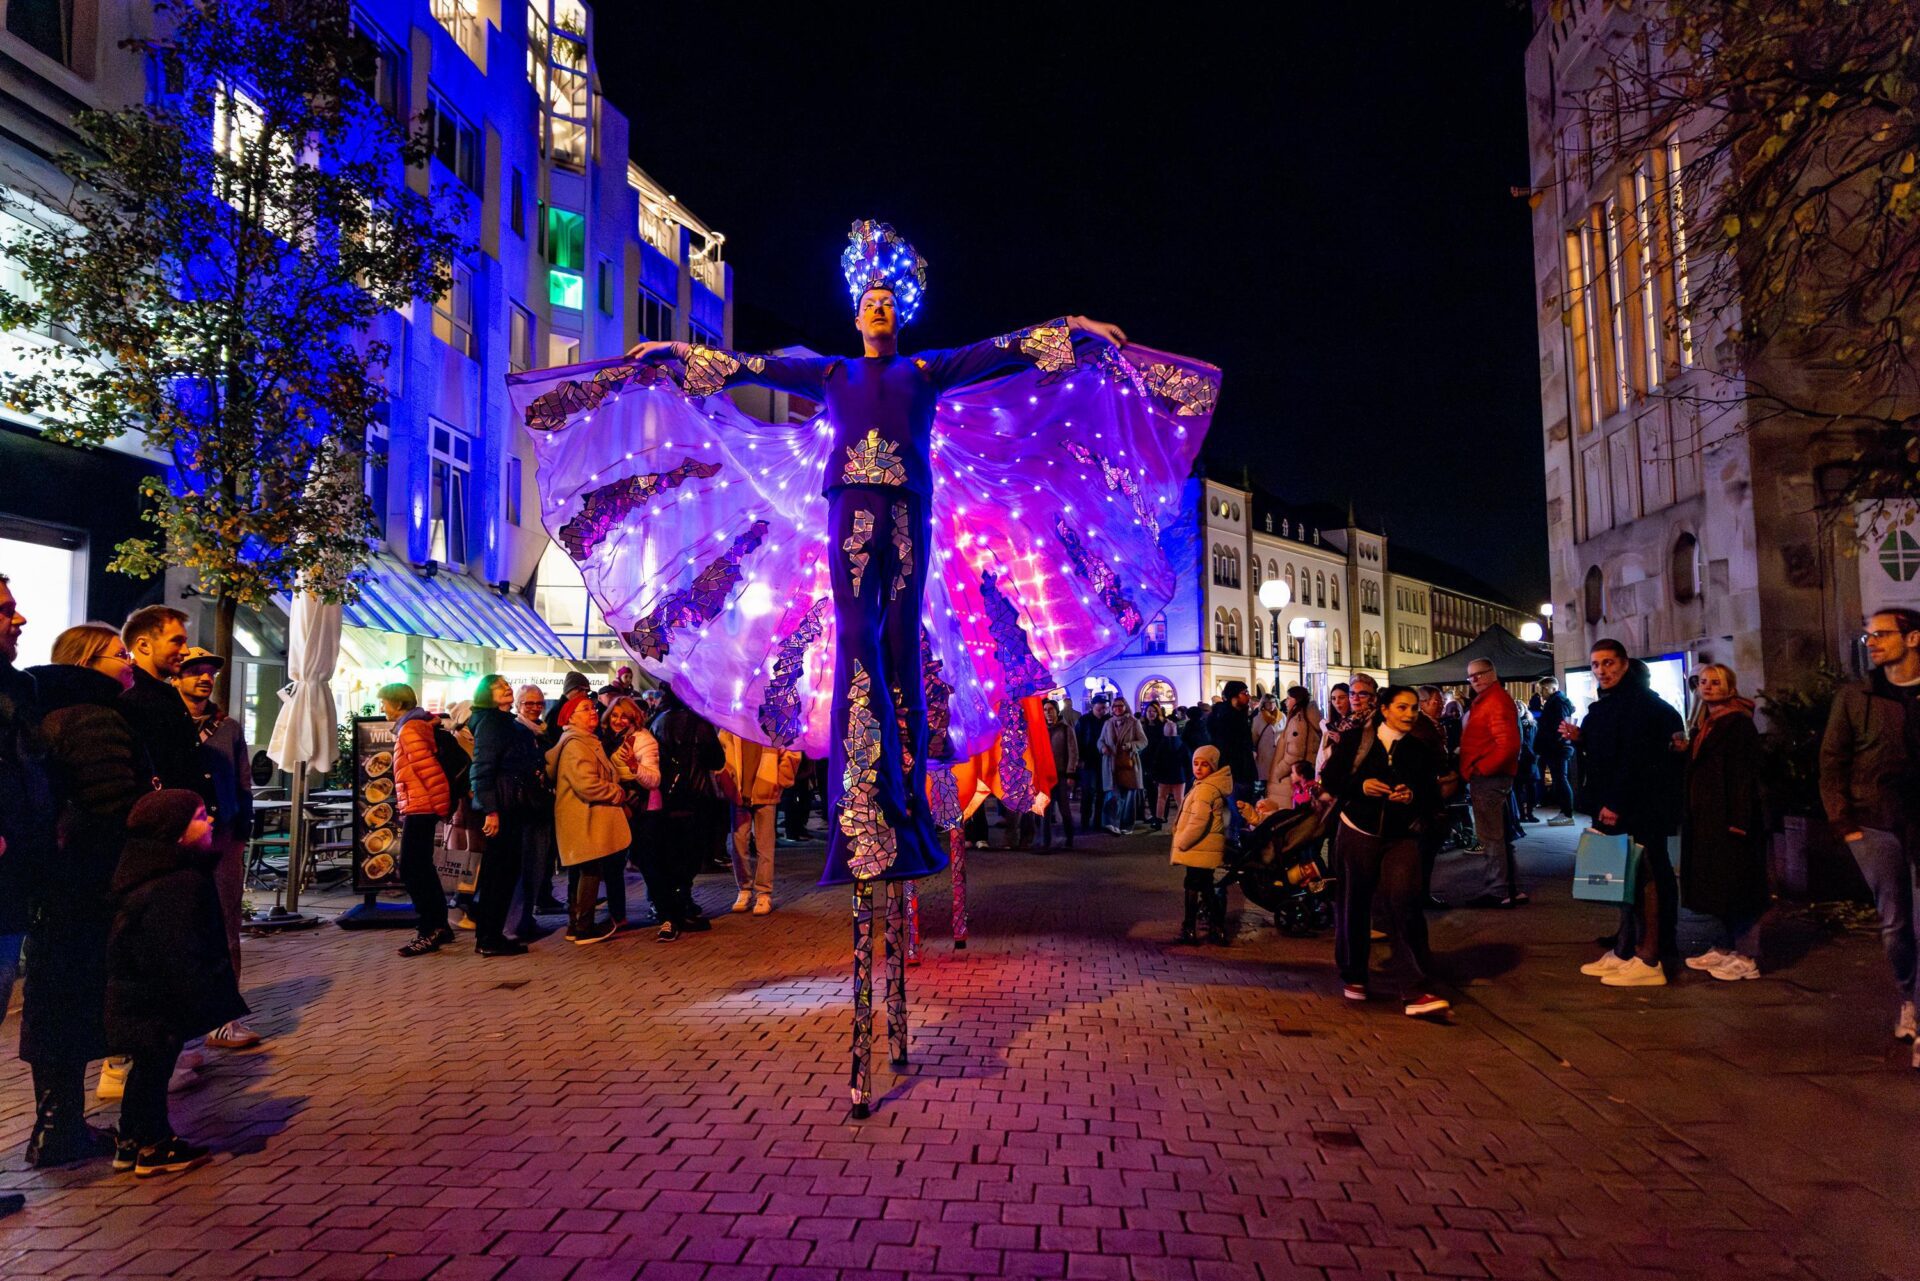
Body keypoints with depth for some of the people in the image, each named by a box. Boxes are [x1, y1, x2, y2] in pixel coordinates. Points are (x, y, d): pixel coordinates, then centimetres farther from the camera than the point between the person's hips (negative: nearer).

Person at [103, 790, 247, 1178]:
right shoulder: (176, 885, -28)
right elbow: (178, 957, -28)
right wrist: (212, 1004, -22)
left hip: (138, 995, 10)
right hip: (154, 1002, -10)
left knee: (149, 1065, 21)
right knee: (155, 1064, 5)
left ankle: (131, 1141, 34)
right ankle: (153, 1149, 20)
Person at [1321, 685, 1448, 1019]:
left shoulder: (1421, 748, 3)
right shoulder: (1356, 738, -2)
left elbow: (1434, 798, 5)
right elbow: (1330, 778, 0)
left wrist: (1413, 796, -16)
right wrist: (1360, 785, -17)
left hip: (1402, 837, 0)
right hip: (1358, 832, 0)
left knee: (1402, 901, -18)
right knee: (1355, 904, 8)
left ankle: (1411, 991, -16)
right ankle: (1354, 976, 30)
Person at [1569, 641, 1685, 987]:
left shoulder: (1642, 703, -11)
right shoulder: (1603, 706, 18)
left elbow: (1635, 757, -20)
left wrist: (1615, 803, -22)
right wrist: (1579, 739, 5)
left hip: (1641, 809, -9)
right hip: (1612, 808, 9)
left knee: (1644, 879, -6)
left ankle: (1648, 961, -3)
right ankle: (1624, 951, 18)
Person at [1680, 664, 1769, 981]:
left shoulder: (1739, 723, -10)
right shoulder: (1704, 725, 16)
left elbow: (1744, 775, -16)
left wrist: (1738, 820, -21)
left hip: (1729, 817, -9)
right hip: (1706, 818, 9)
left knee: (1735, 883, -5)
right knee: (1716, 884, 12)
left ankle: (1747, 957, 0)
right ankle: (1725, 948, 19)